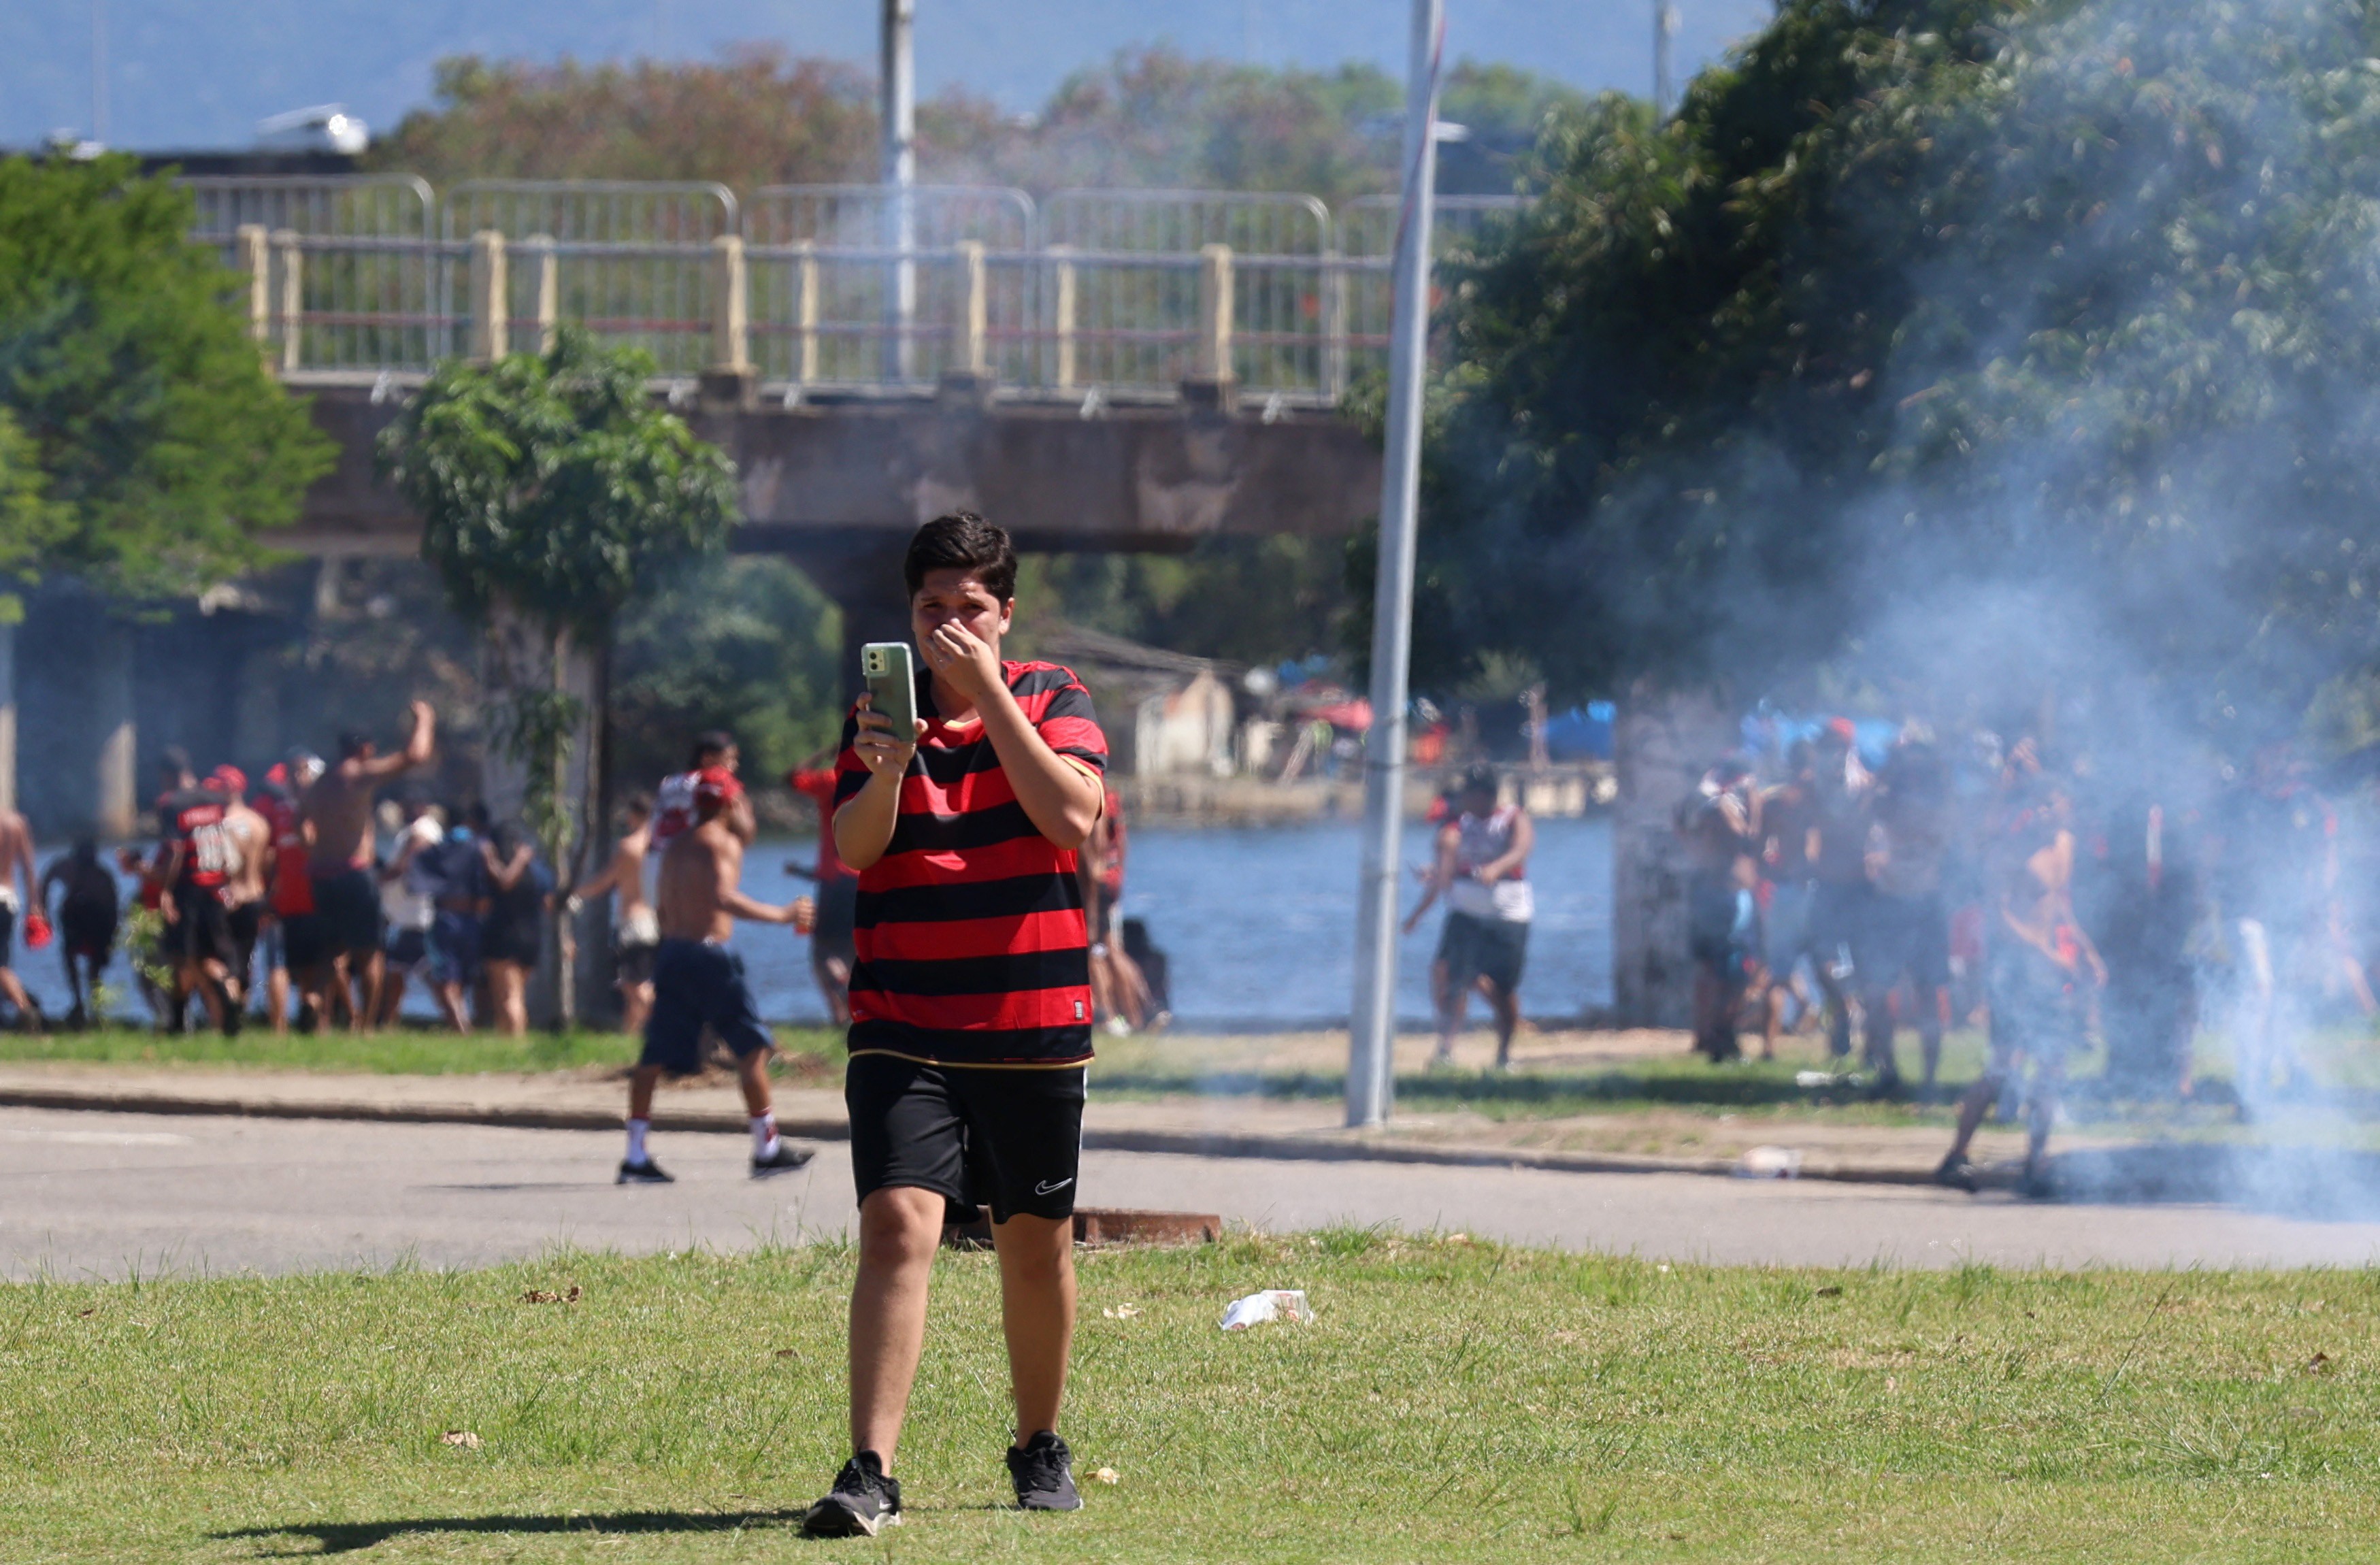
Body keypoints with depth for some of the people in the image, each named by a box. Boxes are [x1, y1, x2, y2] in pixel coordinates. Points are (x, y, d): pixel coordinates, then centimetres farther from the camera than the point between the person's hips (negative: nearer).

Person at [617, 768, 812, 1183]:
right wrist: (780, 915, -20)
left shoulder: (676, 845, 16)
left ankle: (636, 1155, 2)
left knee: (656, 1055, 5)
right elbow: (723, 897, -22)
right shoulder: (723, 842, -8)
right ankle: (767, 1149, 3)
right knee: (752, 1047, 2)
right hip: (709, 953, -7)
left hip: (671, 949, 7)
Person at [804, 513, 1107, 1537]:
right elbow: (852, 849, -6)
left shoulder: (1052, 701, 2)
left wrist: (989, 691, -17)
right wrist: (886, 772, -26)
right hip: (904, 1025, -1)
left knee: (1036, 1245, 12)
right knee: (898, 1226, -17)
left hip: (1034, 1027, 1)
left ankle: (1039, 1447, 32)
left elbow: (1072, 816, -16)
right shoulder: (881, 711, 4)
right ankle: (870, 1471, -22)